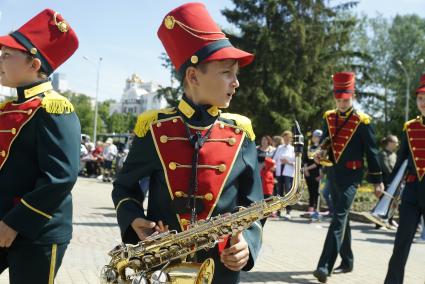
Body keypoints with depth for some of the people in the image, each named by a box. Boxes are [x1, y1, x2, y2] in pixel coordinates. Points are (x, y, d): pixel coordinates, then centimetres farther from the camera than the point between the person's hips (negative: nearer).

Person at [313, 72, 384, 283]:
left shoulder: (362, 121, -7)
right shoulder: (329, 118, 8)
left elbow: (372, 151, -4)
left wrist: (377, 180, -1)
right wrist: (320, 153, -6)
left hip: (350, 175, -6)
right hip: (333, 173, 6)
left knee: (339, 218, -12)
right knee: (342, 218, 14)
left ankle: (325, 266, -15)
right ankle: (347, 262, 26)